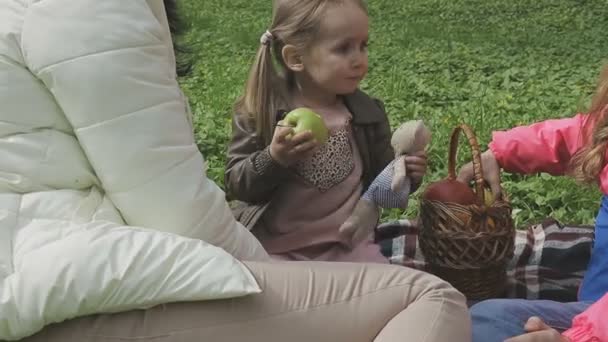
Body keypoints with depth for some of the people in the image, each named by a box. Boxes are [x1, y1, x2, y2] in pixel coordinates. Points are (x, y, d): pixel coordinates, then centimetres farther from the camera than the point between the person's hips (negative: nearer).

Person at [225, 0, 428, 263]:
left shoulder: (367, 113, 2)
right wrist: (273, 159, -27)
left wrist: (404, 175, -9)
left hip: (347, 243, 2)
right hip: (275, 246, -2)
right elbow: (235, 184, -9)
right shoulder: (261, 110, -8)